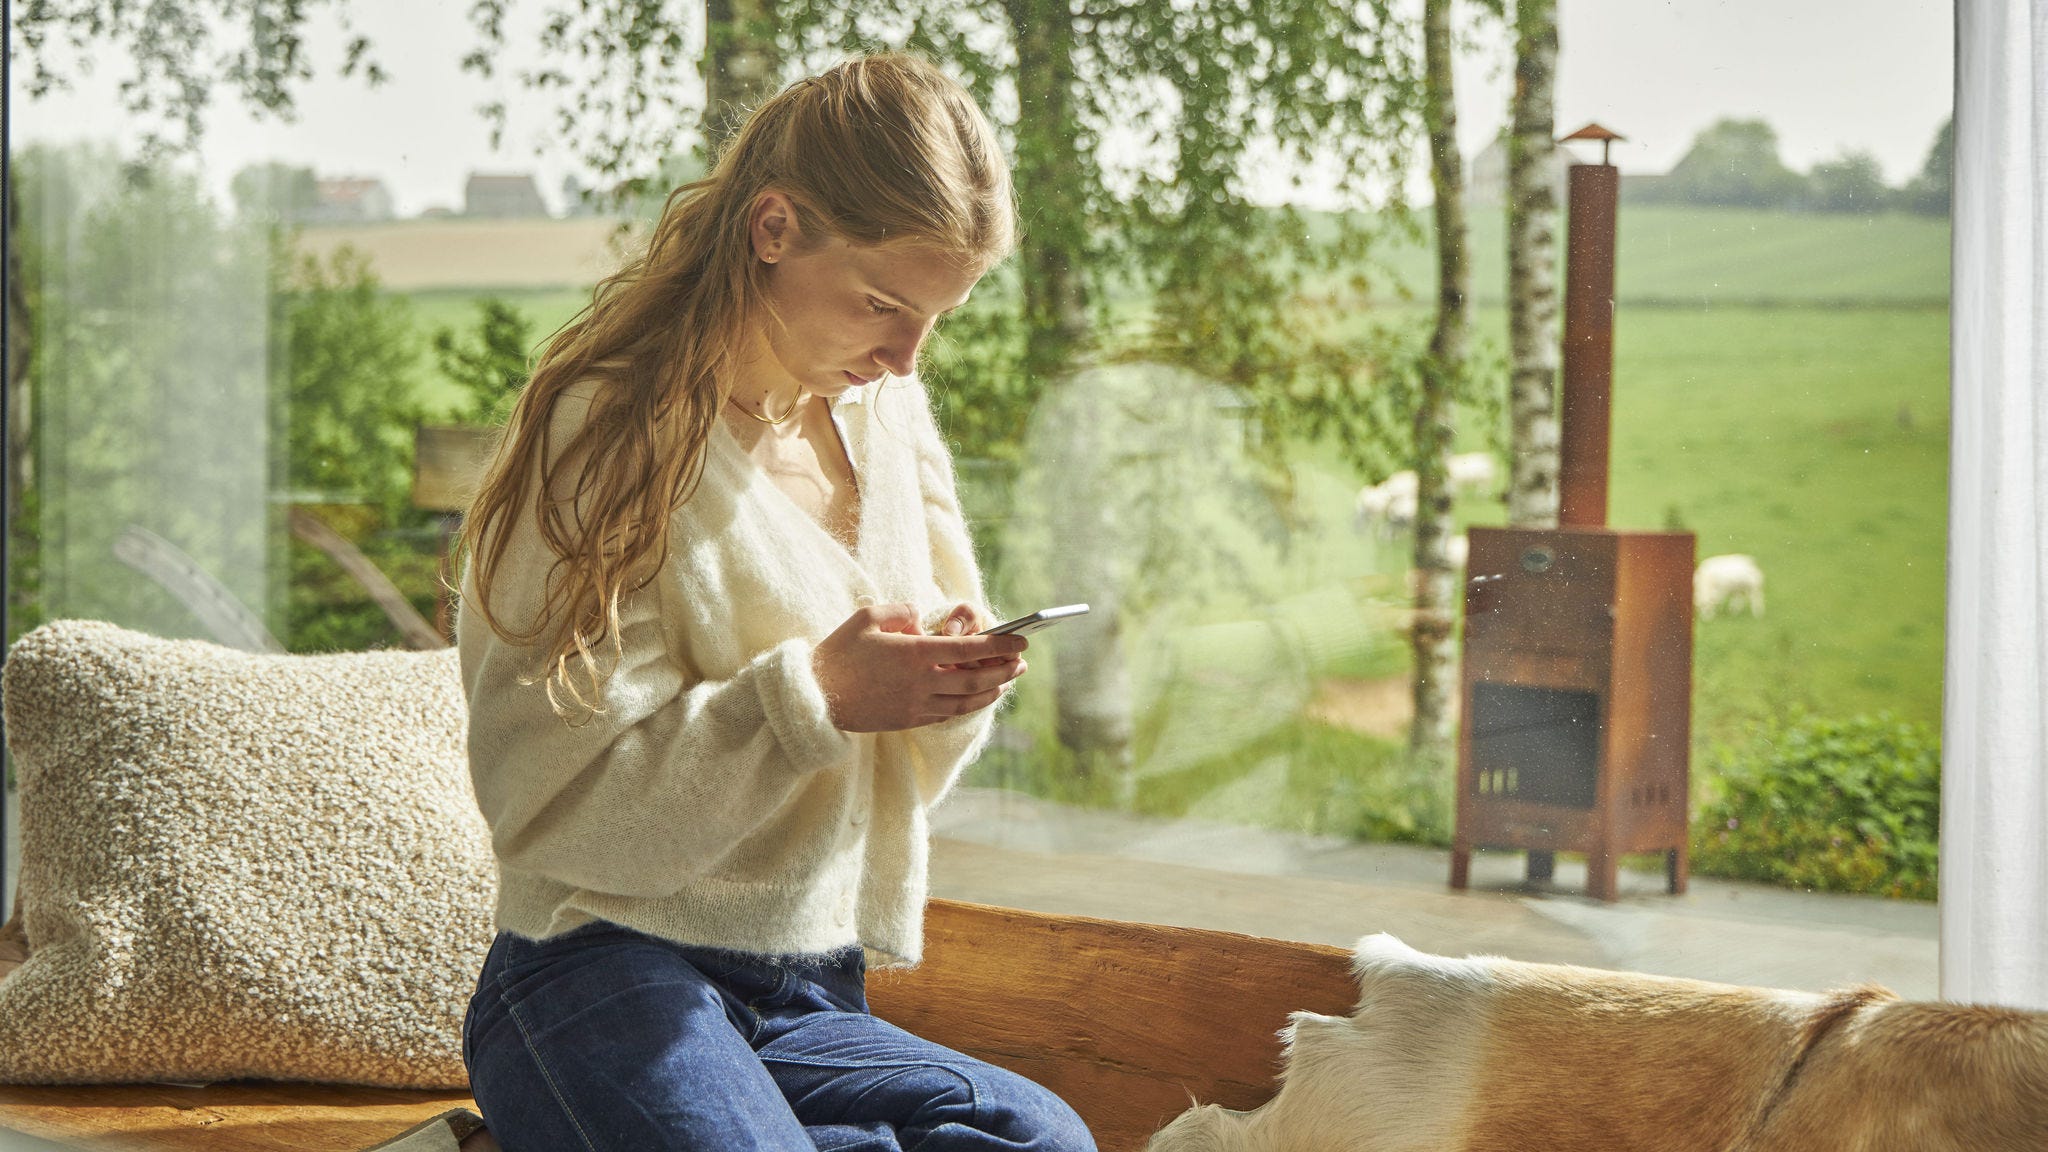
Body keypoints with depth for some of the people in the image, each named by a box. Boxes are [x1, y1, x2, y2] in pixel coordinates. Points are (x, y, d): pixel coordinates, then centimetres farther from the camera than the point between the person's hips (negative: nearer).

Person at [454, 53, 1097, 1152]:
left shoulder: (884, 417, 12)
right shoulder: (608, 431, -8)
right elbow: (561, 808, -14)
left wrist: (952, 690, -5)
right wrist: (814, 694, -22)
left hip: (812, 999, 6)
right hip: (607, 975, -6)